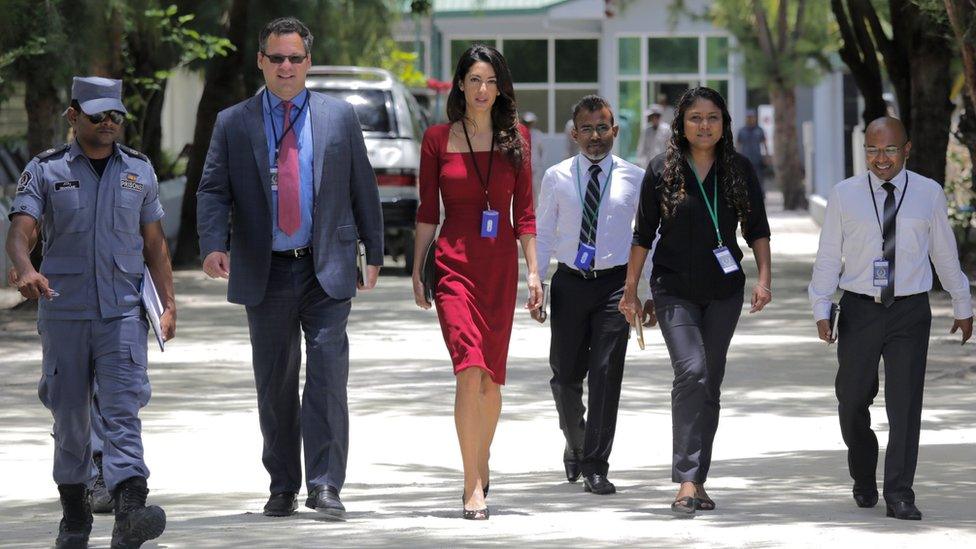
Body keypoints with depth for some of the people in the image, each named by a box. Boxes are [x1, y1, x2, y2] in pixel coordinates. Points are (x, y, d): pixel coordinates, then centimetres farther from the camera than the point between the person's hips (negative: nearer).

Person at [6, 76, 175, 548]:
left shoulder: (139, 170, 10)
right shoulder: (45, 171, 3)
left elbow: (154, 242, 15)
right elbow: (21, 231, -10)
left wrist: (168, 303, 8)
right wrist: (25, 270, -31)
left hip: (123, 312, 0)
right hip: (63, 310, 0)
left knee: (123, 409, -14)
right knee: (70, 415, 7)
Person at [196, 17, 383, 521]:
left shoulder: (340, 117, 7)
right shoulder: (233, 124, 5)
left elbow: (363, 189, 11)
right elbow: (213, 191, -2)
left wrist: (374, 253, 11)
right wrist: (214, 245, -19)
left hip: (326, 271, -1)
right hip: (265, 273, 1)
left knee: (327, 375, -12)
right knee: (274, 384, 8)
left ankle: (325, 486, -13)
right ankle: (283, 488, 18)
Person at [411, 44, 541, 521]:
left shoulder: (515, 137, 7)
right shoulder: (438, 139, 3)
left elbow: (523, 210, 8)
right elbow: (427, 211, 6)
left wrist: (533, 270, 3)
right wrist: (417, 271, 4)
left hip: (500, 265, 2)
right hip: (454, 262, -2)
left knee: (492, 376, 7)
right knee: (470, 369, -16)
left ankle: (480, 469, 27)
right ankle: (474, 487, -17)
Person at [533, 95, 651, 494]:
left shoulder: (634, 179, 2)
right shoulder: (557, 178, 4)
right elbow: (542, 234, 9)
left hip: (615, 283, -1)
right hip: (569, 283, 1)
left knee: (605, 375, -7)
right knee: (565, 375, 7)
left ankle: (595, 467, -2)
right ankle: (576, 444, 35)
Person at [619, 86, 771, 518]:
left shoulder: (739, 171, 2)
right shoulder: (662, 171, -3)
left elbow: (757, 229, 6)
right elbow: (643, 235, 2)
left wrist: (763, 277, -7)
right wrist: (631, 291, 3)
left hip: (724, 291, 3)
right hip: (675, 290, -3)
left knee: (710, 384, 8)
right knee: (692, 372, -19)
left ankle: (698, 480, 17)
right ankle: (687, 481, -22)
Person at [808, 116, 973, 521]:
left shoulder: (929, 194, 3)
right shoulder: (844, 195, 1)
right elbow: (828, 256, 3)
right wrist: (821, 309, -5)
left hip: (910, 310, -1)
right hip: (859, 310, 1)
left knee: (905, 403, -6)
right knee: (853, 400, 5)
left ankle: (899, 495, -3)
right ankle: (863, 480, 29)